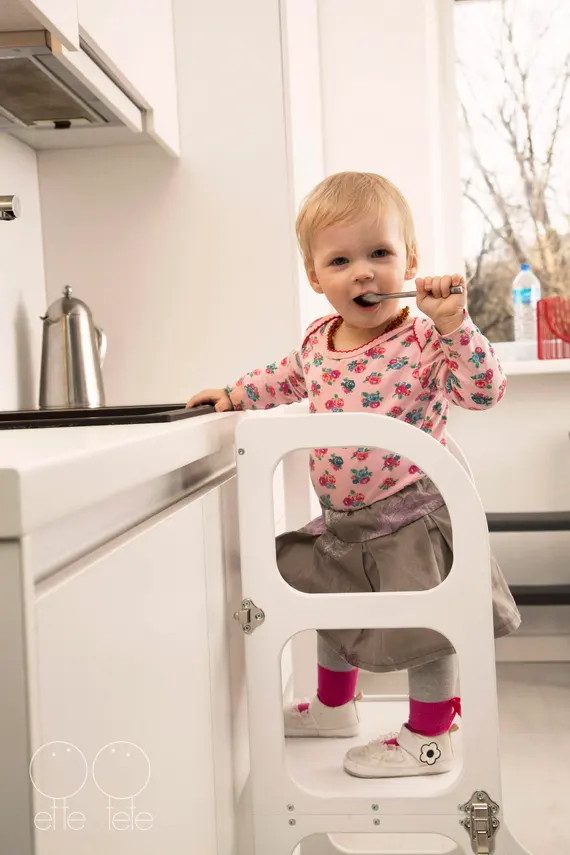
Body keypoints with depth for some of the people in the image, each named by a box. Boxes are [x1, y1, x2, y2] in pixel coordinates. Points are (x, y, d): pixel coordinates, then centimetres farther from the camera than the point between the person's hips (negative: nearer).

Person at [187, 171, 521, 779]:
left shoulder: (423, 339, -19)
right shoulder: (318, 340, 1)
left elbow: (483, 391, -28)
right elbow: (287, 378, 21)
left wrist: (454, 323, -37)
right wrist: (233, 396, 18)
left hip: (411, 517, -7)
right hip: (341, 522, 8)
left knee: (423, 627, 3)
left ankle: (430, 739, 25)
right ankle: (334, 706, 47)